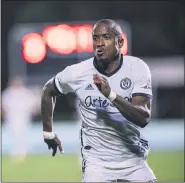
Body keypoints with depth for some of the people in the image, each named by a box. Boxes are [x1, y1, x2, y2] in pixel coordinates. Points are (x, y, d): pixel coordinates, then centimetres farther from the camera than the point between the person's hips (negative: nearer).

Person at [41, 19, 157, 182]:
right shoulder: (77, 72, -8)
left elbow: (144, 118, -20)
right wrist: (48, 132, 16)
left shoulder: (137, 68, -10)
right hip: (97, 162, -1)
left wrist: (111, 95, -33)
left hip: (134, 162, 1)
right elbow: (48, 91, 13)